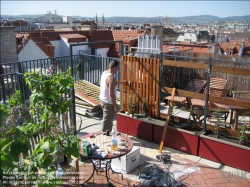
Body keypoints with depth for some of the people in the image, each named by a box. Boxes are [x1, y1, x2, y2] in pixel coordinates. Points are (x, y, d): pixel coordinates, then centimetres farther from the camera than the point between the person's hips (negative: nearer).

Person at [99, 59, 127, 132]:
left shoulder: (104, 72, 2)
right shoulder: (111, 78, -28)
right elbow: (111, 94, -27)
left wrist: (122, 82, 32)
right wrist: (115, 106, -17)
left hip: (102, 99, 10)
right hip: (108, 102, -10)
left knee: (107, 119, 25)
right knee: (107, 121, 6)